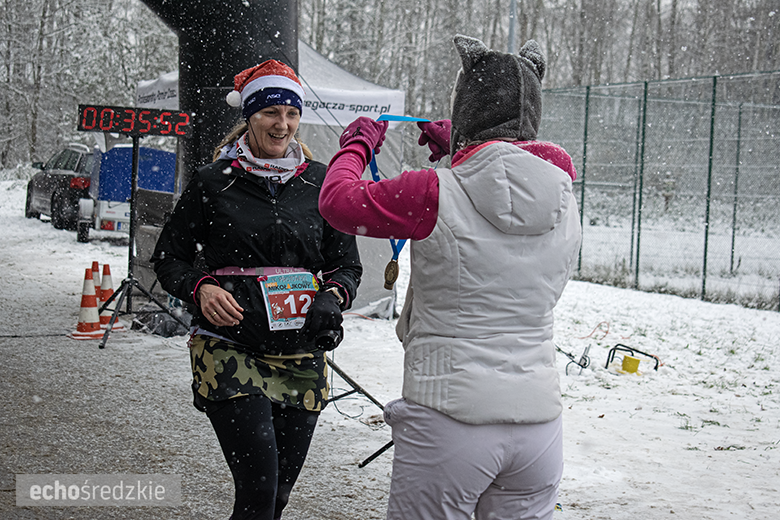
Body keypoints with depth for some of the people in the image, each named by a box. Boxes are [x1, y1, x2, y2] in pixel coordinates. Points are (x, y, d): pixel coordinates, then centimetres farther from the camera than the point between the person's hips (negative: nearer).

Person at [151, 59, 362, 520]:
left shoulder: (319, 182, 8)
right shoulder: (214, 181, 2)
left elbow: (348, 264, 13)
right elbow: (169, 257, 8)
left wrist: (333, 298, -9)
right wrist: (200, 289, -12)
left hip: (302, 356, 3)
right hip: (230, 351, -3)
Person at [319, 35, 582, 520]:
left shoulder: (436, 194, -14)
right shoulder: (565, 203, 1)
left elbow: (337, 200, 1)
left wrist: (358, 143, 19)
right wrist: (458, 151, 31)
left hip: (449, 420, -4)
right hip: (540, 420, 5)